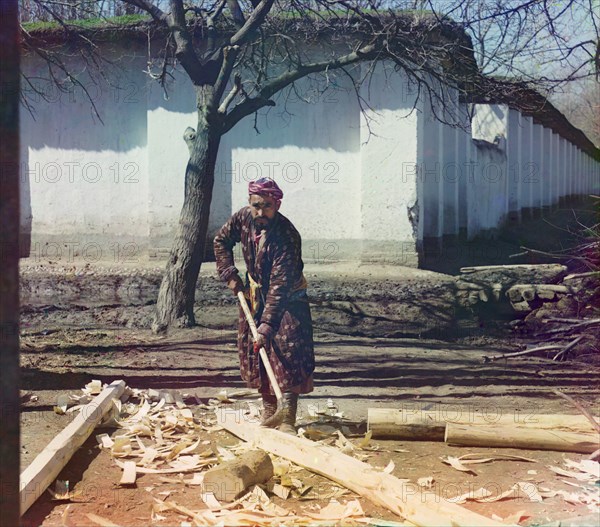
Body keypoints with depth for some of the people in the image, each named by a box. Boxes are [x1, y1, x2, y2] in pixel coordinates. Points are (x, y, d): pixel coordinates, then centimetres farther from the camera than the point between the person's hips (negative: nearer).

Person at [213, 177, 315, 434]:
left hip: (287, 298, -6)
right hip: (254, 294, 6)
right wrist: (229, 275, -3)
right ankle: (268, 410, 21)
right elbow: (221, 241, 9)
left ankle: (287, 419, -13)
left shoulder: (287, 236, -31)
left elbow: (280, 285, -35)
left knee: (288, 353, -15)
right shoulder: (243, 218, -13)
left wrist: (267, 323, -39)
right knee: (253, 351, 7)